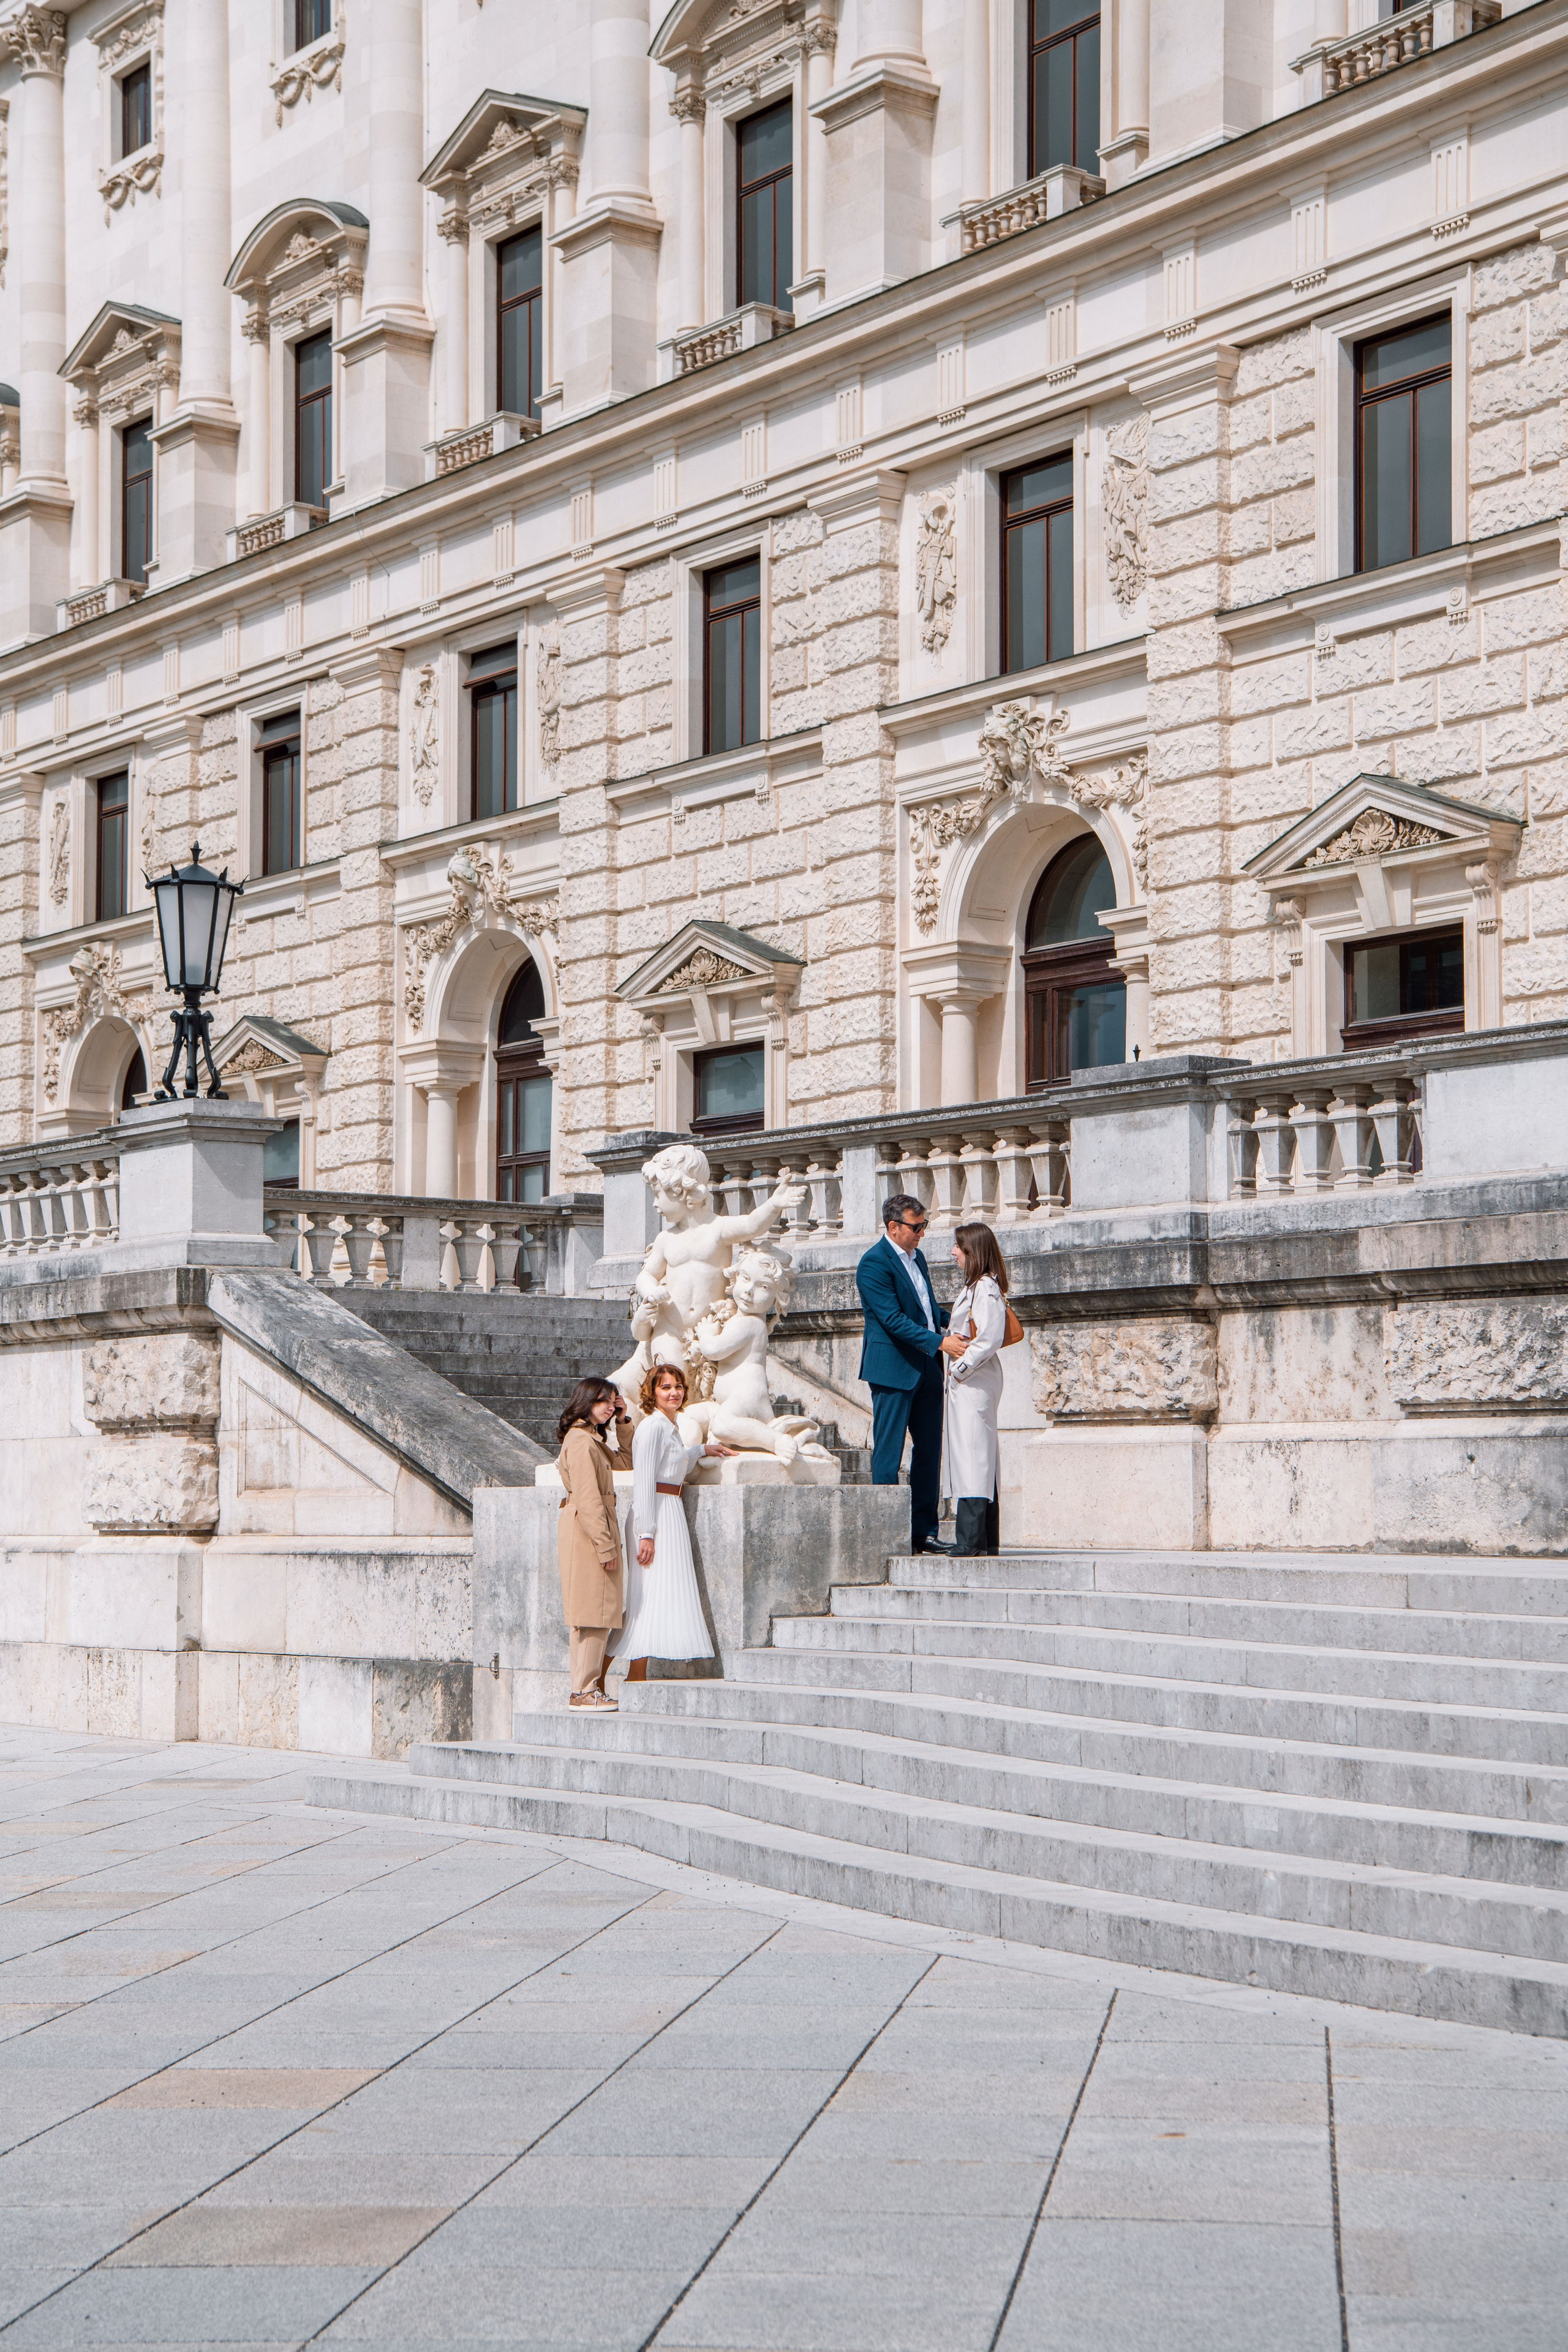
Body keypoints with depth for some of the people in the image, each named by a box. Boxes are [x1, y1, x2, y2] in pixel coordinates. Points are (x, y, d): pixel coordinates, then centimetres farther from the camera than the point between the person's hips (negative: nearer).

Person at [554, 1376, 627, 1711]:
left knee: (597, 1613, 10)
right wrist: (605, 1545, -20)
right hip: (588, 1530, -10)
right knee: (594, 1611, -9)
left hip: (595, 1526, 10)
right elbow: (588, 1498, -18)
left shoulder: (593, 1439, 19)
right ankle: (584, 1692, -8)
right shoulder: (581, 1440, -13)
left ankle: (589, 1689, 11)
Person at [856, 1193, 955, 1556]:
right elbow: (893, 1320, -20)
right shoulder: (874, 1263, -13)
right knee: (888, 1453, -3)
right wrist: (938, 1342, -25)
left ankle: (924, 1532, 14)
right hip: (893, 1369, -8)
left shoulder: (916, 1256, 14)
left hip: (926, 1368, 8)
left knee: (929, 1449, 9)